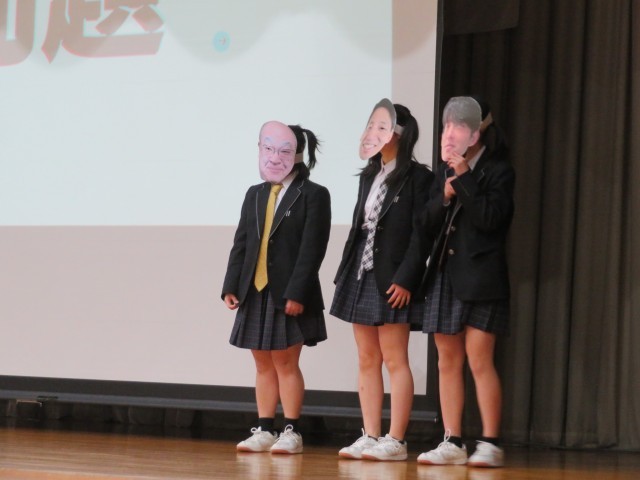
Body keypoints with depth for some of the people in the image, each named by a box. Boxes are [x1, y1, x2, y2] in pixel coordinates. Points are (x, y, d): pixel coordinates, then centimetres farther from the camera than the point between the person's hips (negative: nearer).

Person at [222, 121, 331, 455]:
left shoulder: (313, 195, -4)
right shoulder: (255, 195, 15)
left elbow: (312, 248, -12)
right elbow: (241, 243, 12)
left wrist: (296, 293, -19)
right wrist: (231, 286, 2)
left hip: (289, 295, -6)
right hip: (256, 292, 6)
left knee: (286, 363, -1)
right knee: (263, 365, 10)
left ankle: (291, 432, 5)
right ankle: (264, 431, 15)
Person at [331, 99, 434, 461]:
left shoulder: (417, 177, -7)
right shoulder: (369, 176, 16)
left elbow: (421, 233, -12)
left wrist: (405, 280, -18)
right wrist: (344, 275, 13)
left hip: (392, 281, -8)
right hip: (361, 275, 8)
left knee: (394, 359, -6)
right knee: (367, 360, 7)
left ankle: (396, 441, -4)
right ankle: (370, 437, 10)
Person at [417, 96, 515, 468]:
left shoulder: (498, 170, -3)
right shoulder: (445, 171, 14)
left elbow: (489, 218, -17)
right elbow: (429, 224, 9)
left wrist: (464, 176, -16)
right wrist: (445, 195, -8)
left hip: (480, 277, -6)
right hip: (445, 273, 6)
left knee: (479, 360, -9)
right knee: (448, 361, 6)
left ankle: (491, 444, -5)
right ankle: (453, 443, 10)